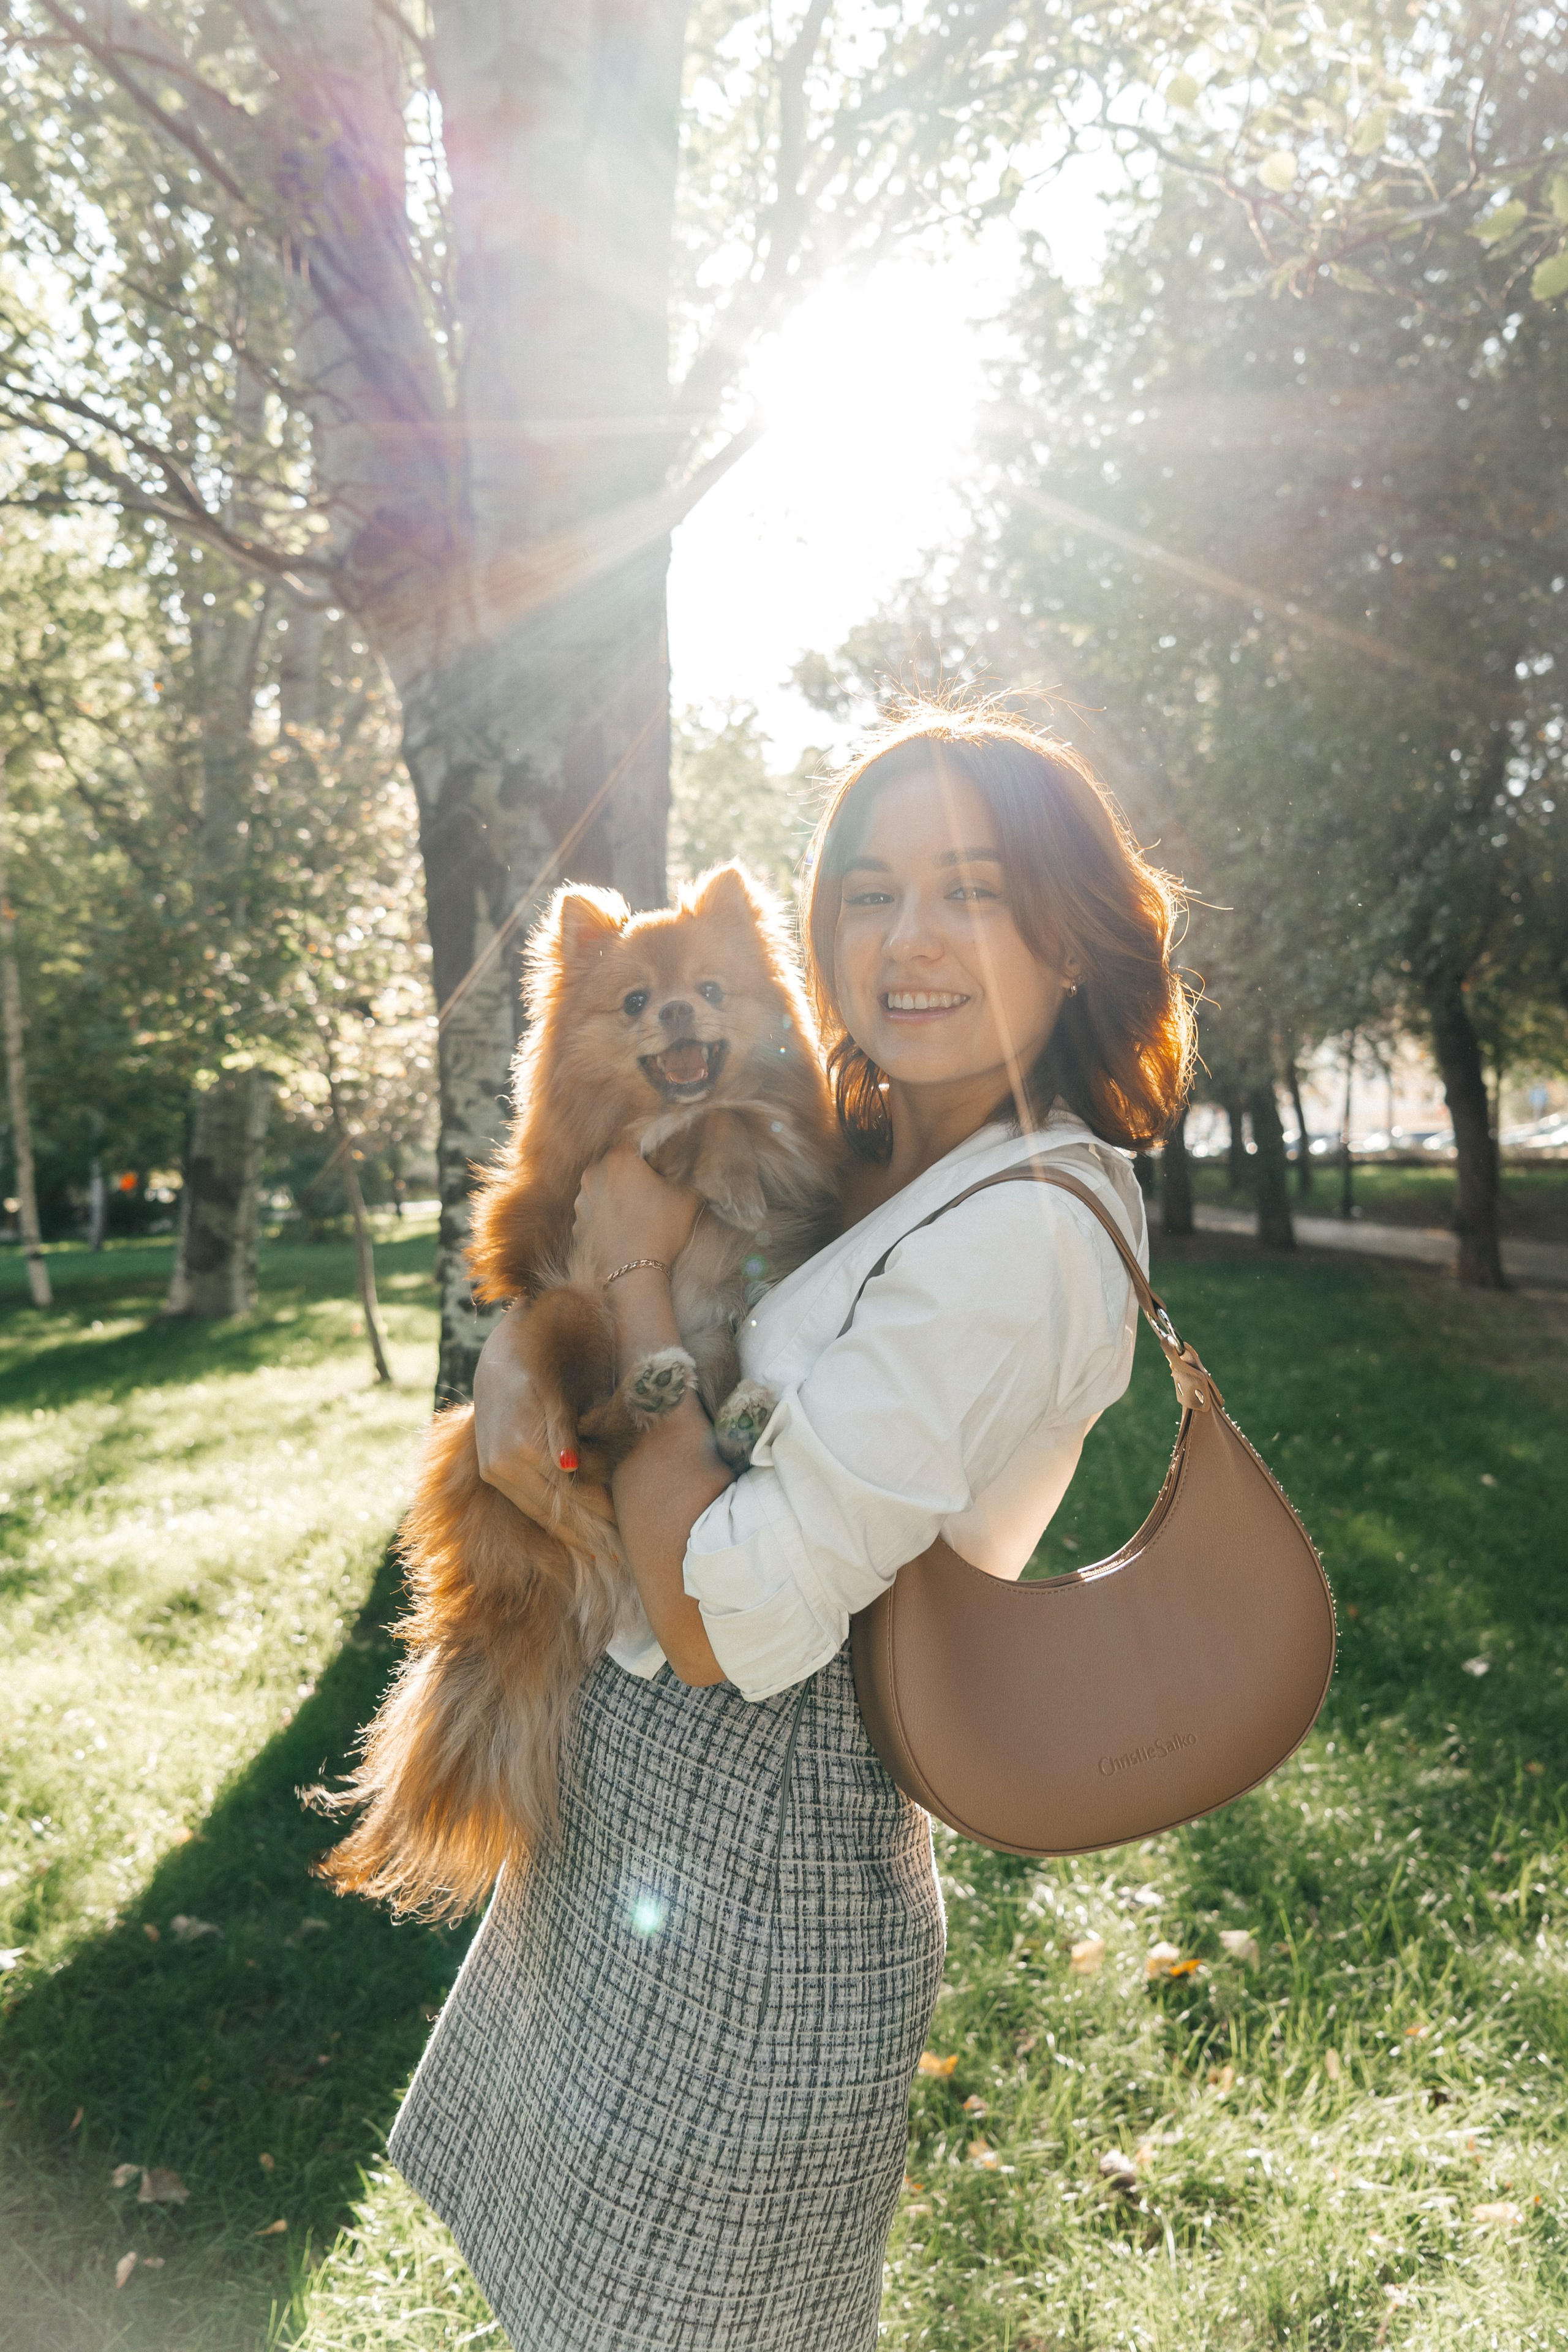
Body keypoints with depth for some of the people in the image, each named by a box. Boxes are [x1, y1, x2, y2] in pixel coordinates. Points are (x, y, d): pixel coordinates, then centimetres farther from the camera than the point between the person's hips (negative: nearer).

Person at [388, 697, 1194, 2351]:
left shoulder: (1019, 1233, -25)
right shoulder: (869, 1160, 3)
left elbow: (722, 1623, -26)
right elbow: (584, 1231, 14)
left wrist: (639, 1275, -17)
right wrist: (516, 1345, -9)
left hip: (744, 1845, -8)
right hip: (628, 1776, 9)